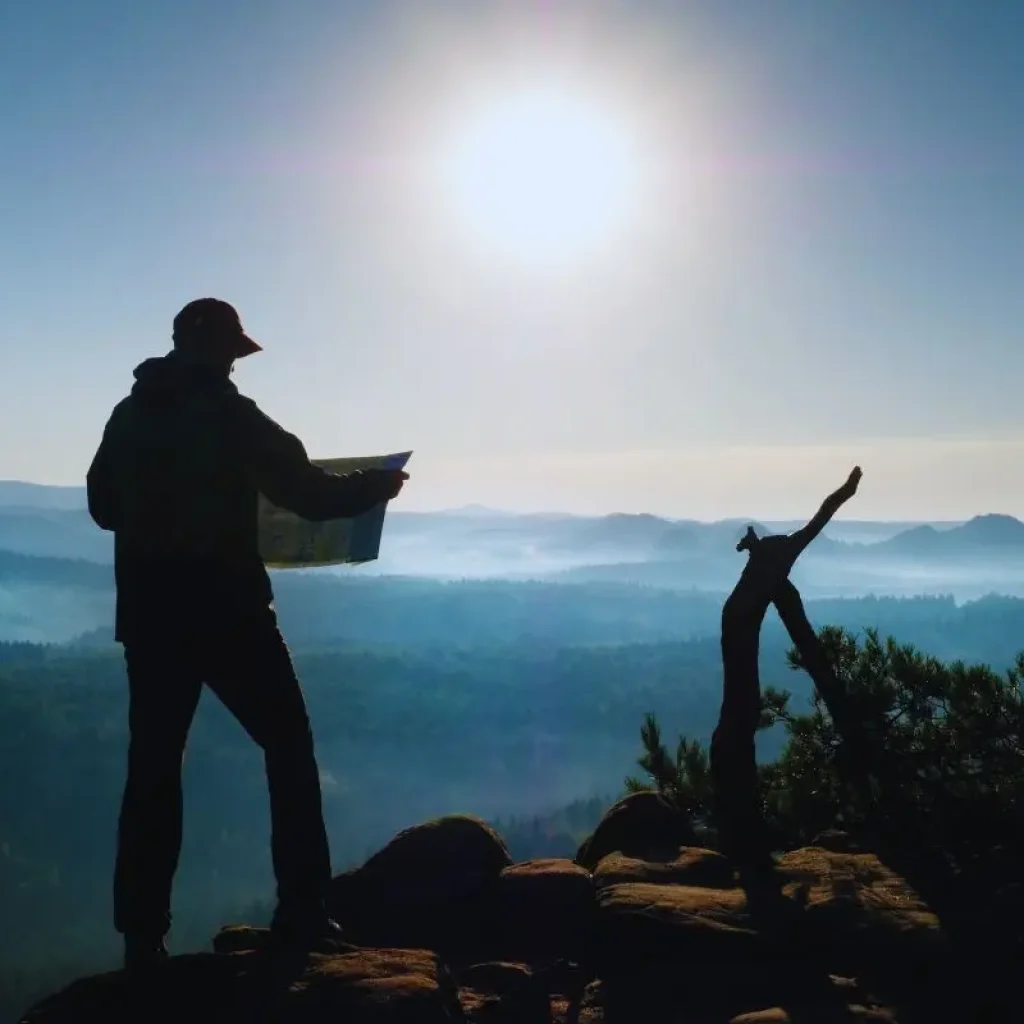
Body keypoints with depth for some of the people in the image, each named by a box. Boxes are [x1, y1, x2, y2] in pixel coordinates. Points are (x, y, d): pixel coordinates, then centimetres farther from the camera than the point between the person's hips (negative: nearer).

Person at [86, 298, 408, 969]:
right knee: (289, 745, 8)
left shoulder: (128, 416, 8)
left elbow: (104, 506, 18)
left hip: (149, 617, 5)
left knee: (153, 766, 9)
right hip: (228, 613, -5)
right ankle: (302, 914, 5)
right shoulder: (229, 416, -8)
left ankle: (143, 936, 8)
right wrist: (376, 486, 8)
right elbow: (310, 495, -9)